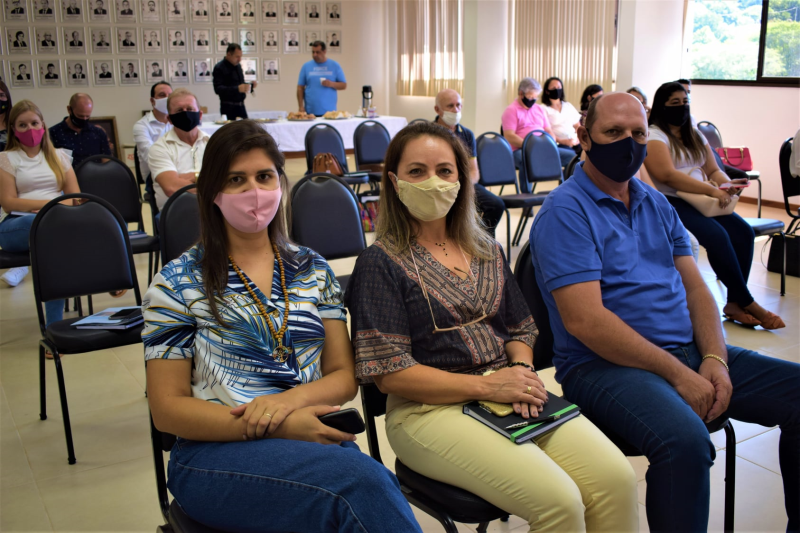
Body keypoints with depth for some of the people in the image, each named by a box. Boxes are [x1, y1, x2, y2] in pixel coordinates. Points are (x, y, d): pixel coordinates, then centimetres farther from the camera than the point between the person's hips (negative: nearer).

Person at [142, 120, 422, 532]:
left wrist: (291, 398, -12)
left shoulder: (313, 271, 14)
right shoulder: (177, 283, 3)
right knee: (361, 478, -33)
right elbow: (167, 409, 0)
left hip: (315, 439, 3)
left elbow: (344, 377, 12)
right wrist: (276, 428, -14)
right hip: (215, 451, -3)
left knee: (375, 485, -33)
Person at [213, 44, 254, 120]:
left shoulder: (238, 66, 14)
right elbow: (218, 89, -19)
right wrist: (237, 89, -29)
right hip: (228, 107, -7)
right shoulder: (219, 68, -9)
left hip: (241, 106, 7)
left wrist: (251, 84, 4)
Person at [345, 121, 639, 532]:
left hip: (506, 397, 6)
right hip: (429, 407, -5)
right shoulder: (380, 263, -3)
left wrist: (521, 370, -4)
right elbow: (388, 372, -10)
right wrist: (486, 386, -15)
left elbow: (520, 329, 21)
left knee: (616, 477, -16)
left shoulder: (486, 251, 17)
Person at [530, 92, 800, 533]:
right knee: (684, 439, -35)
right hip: (607, 364, -8)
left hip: (689, 354, 8)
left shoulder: (657, 206, 17)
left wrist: (714, 359, -6)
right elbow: (585, 320, -18)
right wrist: (676, 373, -17)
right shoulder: (565, 211, -9)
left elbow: (695, 288, 13)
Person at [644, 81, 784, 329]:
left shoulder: (695, 136, 21)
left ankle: (734, 304, -16)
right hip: (670, 203, -7)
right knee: (717, 235, -28)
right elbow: (668, 175, -17)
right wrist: (711, 190, -21)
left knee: (743, 232, -17)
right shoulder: (653, 135, -4)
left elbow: (713, 170, 20)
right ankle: (748, 304, -17)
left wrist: (727, 184, -5)